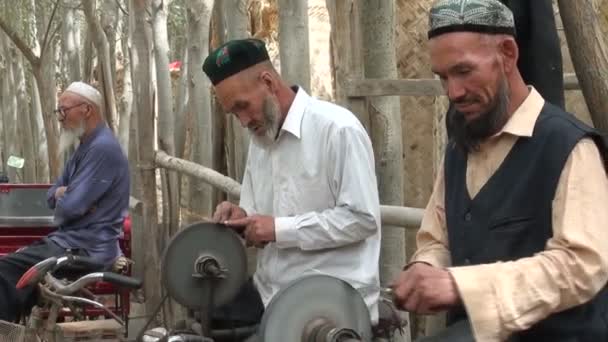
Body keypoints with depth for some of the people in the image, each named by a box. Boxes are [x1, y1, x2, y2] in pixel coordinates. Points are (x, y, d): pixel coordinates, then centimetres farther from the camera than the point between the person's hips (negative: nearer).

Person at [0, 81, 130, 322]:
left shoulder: (103, 148, -17)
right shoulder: (86, 147, 18)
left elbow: (71, 207, -22)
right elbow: (53, 195, 19)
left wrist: (61, 198, 1)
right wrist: (61, 193, -5)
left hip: (87, 250, -10)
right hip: (72, 241, 10)